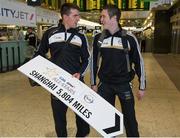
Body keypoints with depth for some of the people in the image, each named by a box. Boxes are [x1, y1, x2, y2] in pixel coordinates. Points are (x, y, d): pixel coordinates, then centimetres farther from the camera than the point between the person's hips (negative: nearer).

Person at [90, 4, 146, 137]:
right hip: (105, 84, 3)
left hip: (124, 84, -2)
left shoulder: (129, 38, -10)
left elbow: (138, 62, -3)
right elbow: (94, 61, 8)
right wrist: (93, 83, 9)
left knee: (129, 117, 8)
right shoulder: (98, 38, -1)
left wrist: (142, 86, -1)